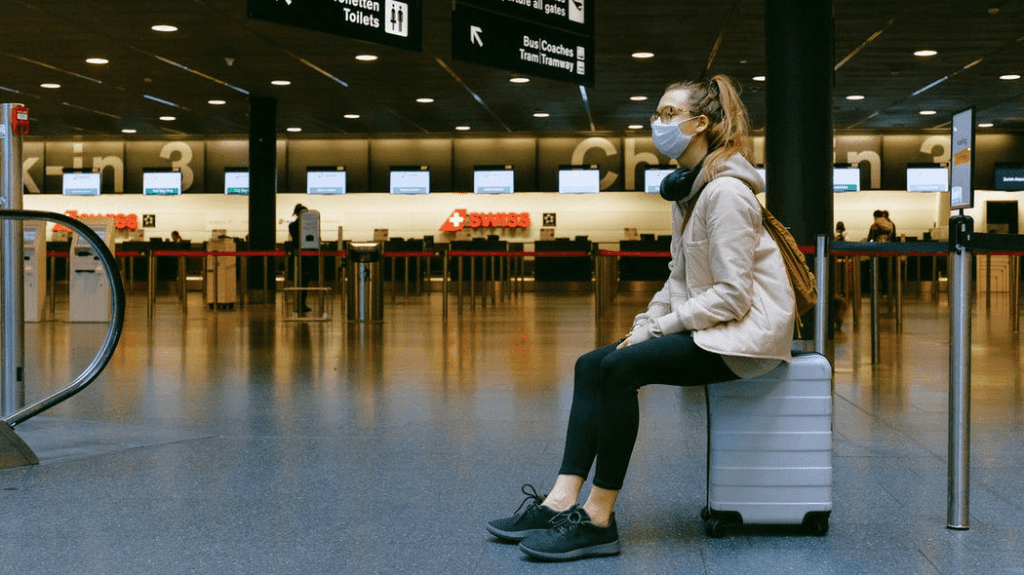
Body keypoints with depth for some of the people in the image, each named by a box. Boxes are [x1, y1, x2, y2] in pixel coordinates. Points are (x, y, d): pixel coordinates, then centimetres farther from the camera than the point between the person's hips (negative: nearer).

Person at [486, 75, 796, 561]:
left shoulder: (726, 192, -17)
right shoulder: (687, 189, 14)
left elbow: (732, 295, -21)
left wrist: (660, 328, -16)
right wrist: (644, 325, 3)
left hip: (749, 329, -10)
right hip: (707, 325, 10)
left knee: (619, 367, -25)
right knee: (592, 366, -4)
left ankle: (598, 520, -20)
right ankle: (562, 501, -11)